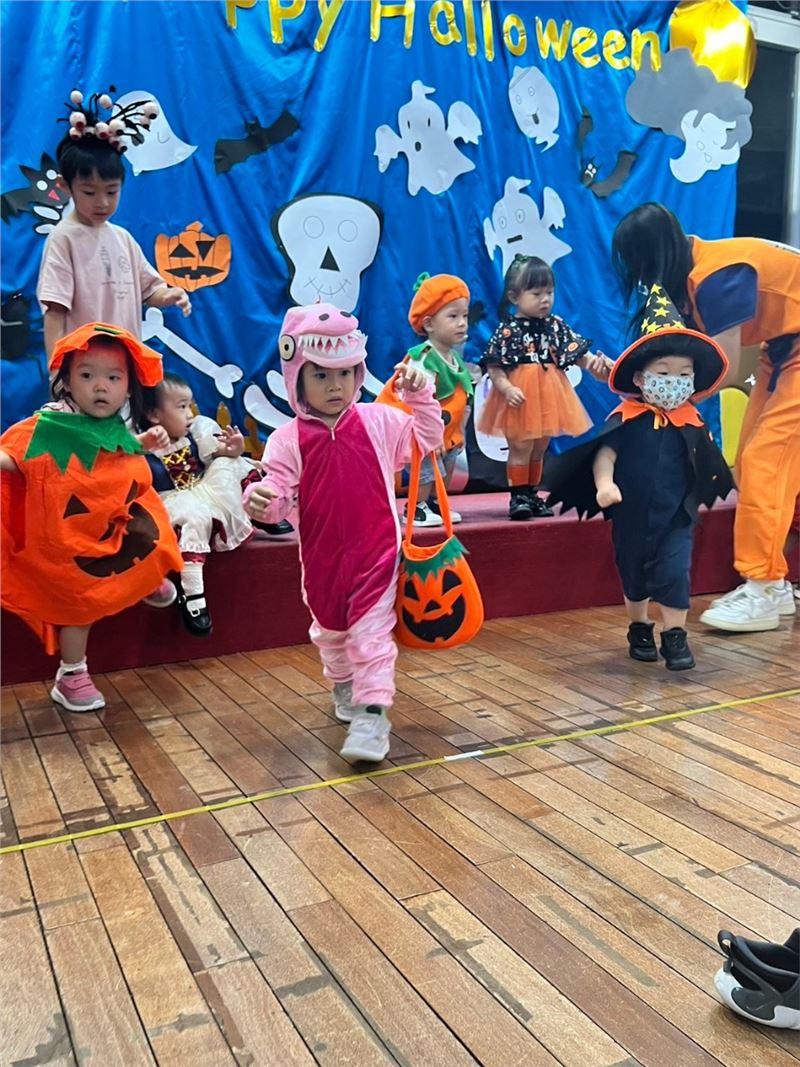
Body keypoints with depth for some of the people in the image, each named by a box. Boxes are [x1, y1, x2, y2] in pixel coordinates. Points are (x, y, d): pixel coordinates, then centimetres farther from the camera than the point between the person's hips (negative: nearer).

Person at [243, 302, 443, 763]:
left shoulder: (380, 421, -4)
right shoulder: (289, 439, -9)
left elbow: (428, 440, 6)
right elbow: (281, 495, -12)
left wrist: (421, 394, -7)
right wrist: (261, 499, -35)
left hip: (376, 552, -2)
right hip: (322, 556, 2)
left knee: (371, 631, -6)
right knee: (331, 630, 22)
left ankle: (372, 714, -4)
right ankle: (343, 686, 48)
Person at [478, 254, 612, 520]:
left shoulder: (556, 325, 5)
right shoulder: (507, 330, -10)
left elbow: (577, 353, 4)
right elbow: (494, 367, -12)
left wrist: (594, 363, -14)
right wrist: (507, 388, -25)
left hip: (549, 396, 5)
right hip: (521, 398, -5)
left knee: (539, 450, 14)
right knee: (521, 448, -4)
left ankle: (532, 494, 25)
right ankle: (518, 496, 6)